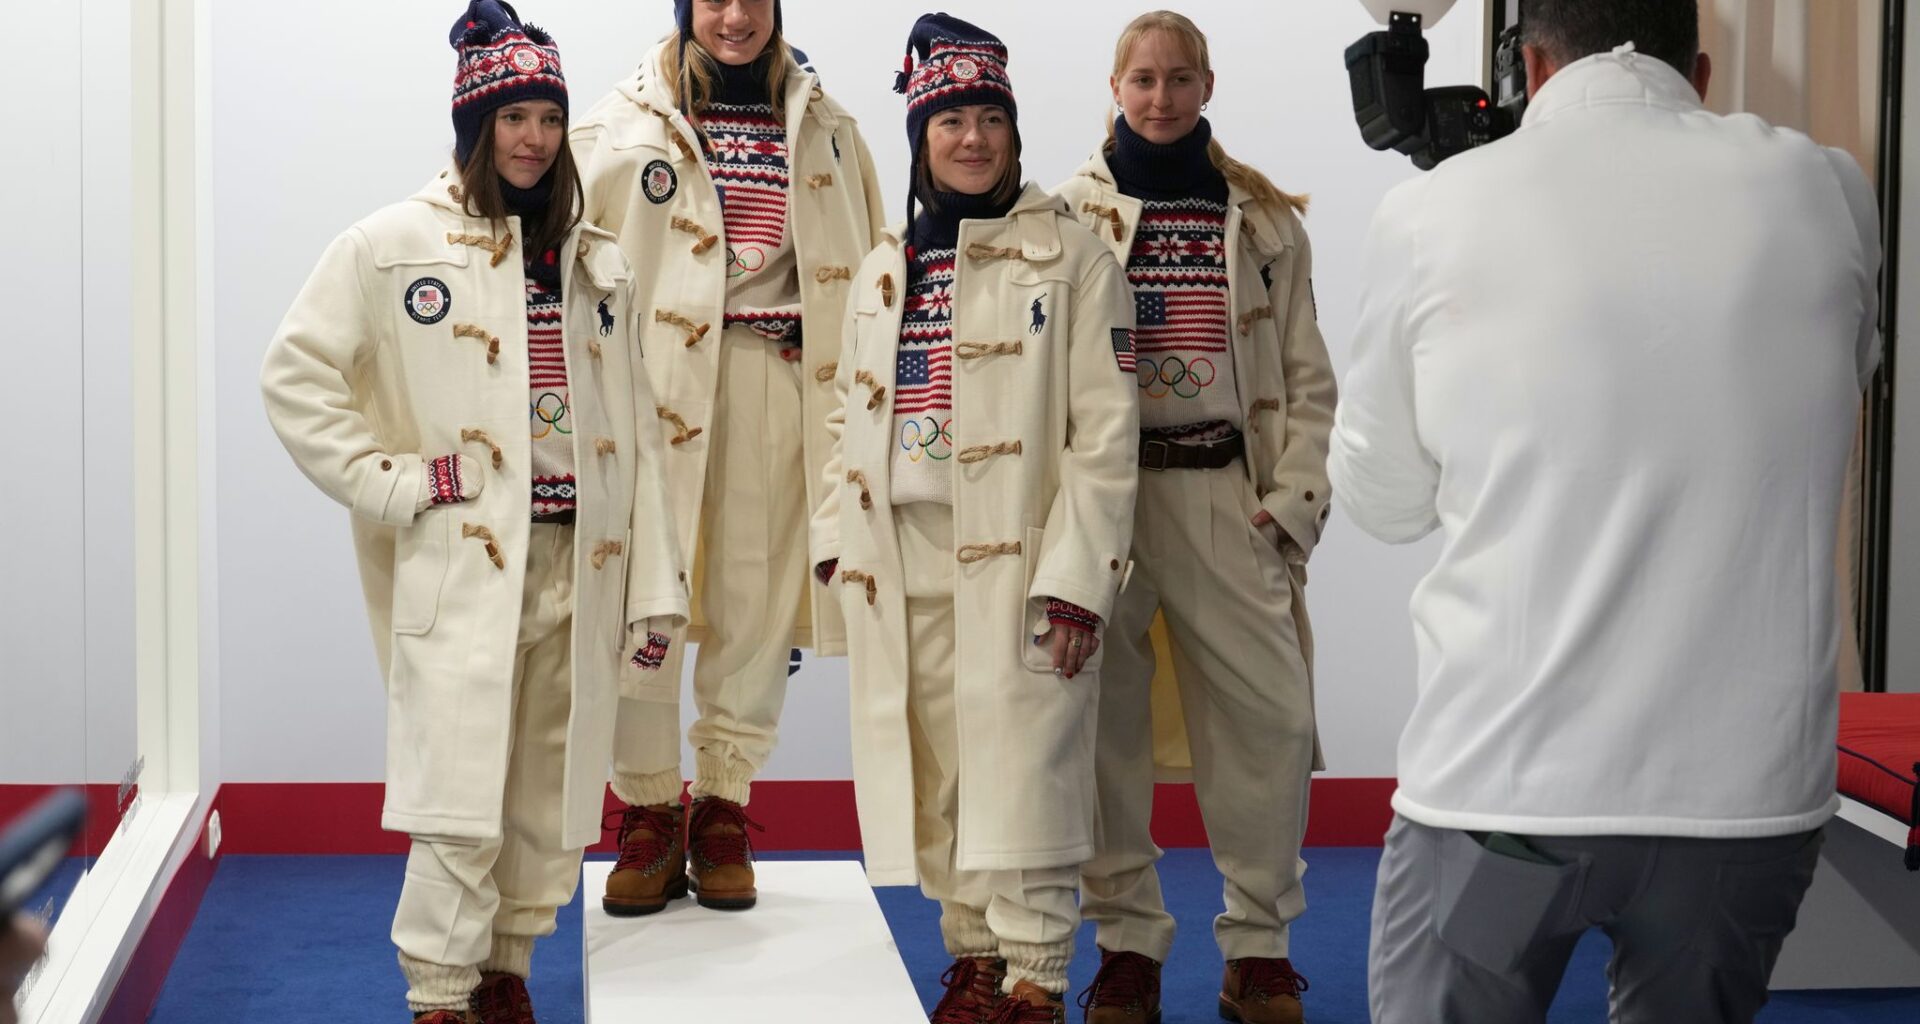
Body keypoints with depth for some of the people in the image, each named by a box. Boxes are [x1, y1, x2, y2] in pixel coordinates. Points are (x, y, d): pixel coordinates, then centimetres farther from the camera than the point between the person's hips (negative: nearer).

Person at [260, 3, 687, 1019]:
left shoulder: (594, 262, 13)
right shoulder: (393, 245, -1)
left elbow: (633, 429, 11)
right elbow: (294, 373, -1)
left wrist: (655, 588, 8)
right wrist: (390, 482, -9)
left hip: (575, 563, 5)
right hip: (461, 560, -4)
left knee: (548, 789, 9)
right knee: (462, 800, -9)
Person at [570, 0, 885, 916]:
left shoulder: (825, 128, 14)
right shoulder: (623, 122, 6)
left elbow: (866, 269, 15)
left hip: (778, 387, 2)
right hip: (657, 384, -2)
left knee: (756, 600, 3)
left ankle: (723, 810, 14)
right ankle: (648, 813, 7)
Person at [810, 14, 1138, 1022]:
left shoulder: (1069, 258, -3)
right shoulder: (882, 272, 14)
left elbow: (1105, 432, -8)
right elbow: (850, 418, 19)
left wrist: (1076, 578, -14)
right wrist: (837, 541, 8)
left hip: (1012, 559, -5)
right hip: (900, 565, 5)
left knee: (1021, 775, -6)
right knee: (934, 779, 10)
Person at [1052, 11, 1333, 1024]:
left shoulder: (1264, 218, 10)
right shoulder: (1070, 213, 6)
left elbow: (1307, 378, 10)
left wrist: (1292, 503, -1)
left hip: (1226, 495, 1)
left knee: (1269, 714, -4)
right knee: (1104, 715, 0)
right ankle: (1127, 941, 14)